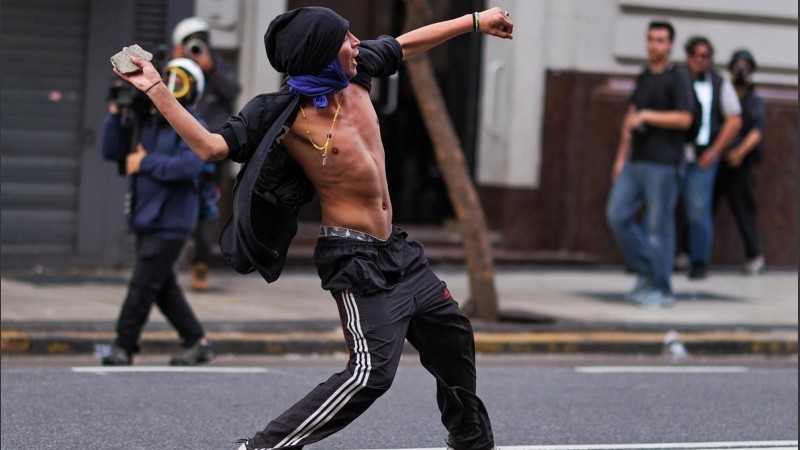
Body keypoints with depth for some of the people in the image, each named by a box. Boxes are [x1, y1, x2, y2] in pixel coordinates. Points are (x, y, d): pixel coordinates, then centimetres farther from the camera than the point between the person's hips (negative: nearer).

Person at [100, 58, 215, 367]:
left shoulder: (191, 127, -10)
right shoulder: (147, 121, 12)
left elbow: (189, 165, -25)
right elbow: (111, 152, 8)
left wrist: (146, 163, -17)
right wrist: (115, 114, -3)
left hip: (170, 222, -8)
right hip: (146, 220, 8)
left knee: (142, 285, -9)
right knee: (163, 288, 12)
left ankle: (123, 347, -2)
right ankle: (198, 343, 21)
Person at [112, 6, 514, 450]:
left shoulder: (356, 73, -1)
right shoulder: (288, 117, -21)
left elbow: (407, 44, 16)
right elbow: (211, 146, -26)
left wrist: (475, 21, 25)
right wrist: (156, 89, -32)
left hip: (395, 247, 9)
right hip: (355, 258, -9)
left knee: (452, 332, 22)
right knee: (372, 369, -20)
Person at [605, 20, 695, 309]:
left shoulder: (677, 78, -4)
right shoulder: (643, 77, 17)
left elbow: (684, 119, -14)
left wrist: (646, 115, -14)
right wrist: (621, 158, 18)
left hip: (663, 164, -7)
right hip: (636, 162, 7)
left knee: (659, 226, -5)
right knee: (617, 214, 0)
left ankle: (662, 290, 2)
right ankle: (645, 274, 13)